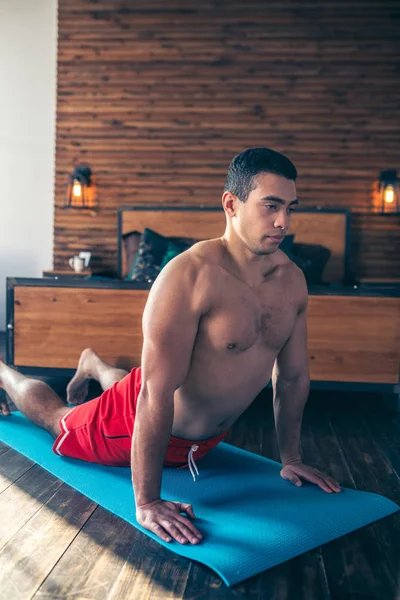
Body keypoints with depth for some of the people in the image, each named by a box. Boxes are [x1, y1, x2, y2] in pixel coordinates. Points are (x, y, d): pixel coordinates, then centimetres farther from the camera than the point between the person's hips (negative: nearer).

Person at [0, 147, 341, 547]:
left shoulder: (292, 280, -14)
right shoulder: (190, 275, -36)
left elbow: (293, 376, -2)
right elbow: (156, 393, -37)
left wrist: (290, 459, 3)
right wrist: (146, 503, -33)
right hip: (140, 422, -6)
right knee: (53, 415, 21)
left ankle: (94, 366, 65)